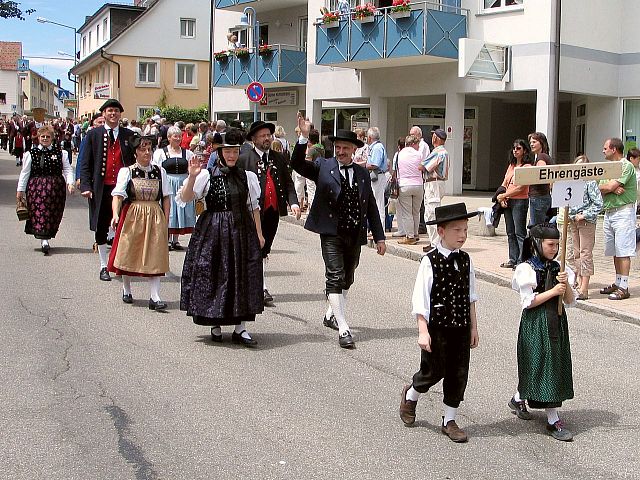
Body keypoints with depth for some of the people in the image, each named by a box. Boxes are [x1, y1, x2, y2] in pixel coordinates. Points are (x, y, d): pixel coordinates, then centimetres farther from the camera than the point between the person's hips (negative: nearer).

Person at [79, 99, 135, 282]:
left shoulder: (129, 135, 7)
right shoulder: (93, 134, 5)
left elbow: (135, 161, 9)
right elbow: (85, 163, 3)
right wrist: (86, 186, -7)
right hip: (101, 189, 0)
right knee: (101, 229, 7)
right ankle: (104, 267, 18)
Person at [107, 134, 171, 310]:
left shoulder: (159, 171, 5)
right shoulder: (127, 172, -3)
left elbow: (166, 198, 7)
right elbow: (118, 195, -12)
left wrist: (165, 220, 1)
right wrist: (115, 214, -28)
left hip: (155, 217, 1)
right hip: (132, 216, -1)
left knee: (155, 256, -4)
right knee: (129, 254, 9)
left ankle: (154, 297, -4)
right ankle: (126, 290, 29)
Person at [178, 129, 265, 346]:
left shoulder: (247, 176, 8)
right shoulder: (207, 175, -2)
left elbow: (254, 206, 13)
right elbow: (185, 198, -10)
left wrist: (258, 233, 10)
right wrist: (192, 177, -24)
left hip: (242, 231, 3)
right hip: (213, 231, -2)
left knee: (243, 276, 1)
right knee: (214, 275, 3)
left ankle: (240, 327, 8)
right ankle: (215, 324, 18)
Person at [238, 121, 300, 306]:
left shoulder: (279, 158, 11)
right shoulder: (244, 159, -3)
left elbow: (288, 184, 9)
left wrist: (293, 202, -7)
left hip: (273, 211, 5)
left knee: (265, 250, 12)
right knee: (258, 250, -6)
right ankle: (262, 288, -3)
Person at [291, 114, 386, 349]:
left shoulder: (362, 173, 10)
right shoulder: (323, 167, 2)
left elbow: (371, 207, 13)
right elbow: (297, 164, -12)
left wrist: (379, 237, 11)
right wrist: (304, 137, -23)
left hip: (355, 235, 5)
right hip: (332, 233, -4)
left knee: (347, 279, 16)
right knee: (335, 278, -13)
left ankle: (331, 315, 37)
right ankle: (343, 329, -15)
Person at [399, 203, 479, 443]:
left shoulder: (465, 260, 3)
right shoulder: (430, 261, -14)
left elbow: (470, 297, 11)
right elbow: (420, 299, -13)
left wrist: (473, 327, 11)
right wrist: (423, 332, -16)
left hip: (461, 327, 5)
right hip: (437, 327, -5)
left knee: (459, 374, 8)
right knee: (434, 371, 4)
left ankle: (449, 421, 23)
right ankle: (410, 396, 36)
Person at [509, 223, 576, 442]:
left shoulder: (558, 269, 6)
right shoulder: (526, 269, -10)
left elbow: (570, 301, 4)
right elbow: (528, 302, -14)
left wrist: (566, 285, -15)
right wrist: (553, 291, -17)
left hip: (556, 323, 6)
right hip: (535, 324, -6)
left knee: (555, 365, 14)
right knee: (542, 366, -3)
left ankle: (518, 399, 36)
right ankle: (553, 420, 4)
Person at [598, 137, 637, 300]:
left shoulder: (626, 166, -9)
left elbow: (611, 186, -19)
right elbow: (600, 189, 7)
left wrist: (605, 186, 2)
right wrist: (612, 188, -11)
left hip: (623, 212, -8)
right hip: (609, 212, 8)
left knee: (623, 252, -8)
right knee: (615, 251, 12)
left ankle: (624, 288, -8)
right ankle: (618, 283, 19)